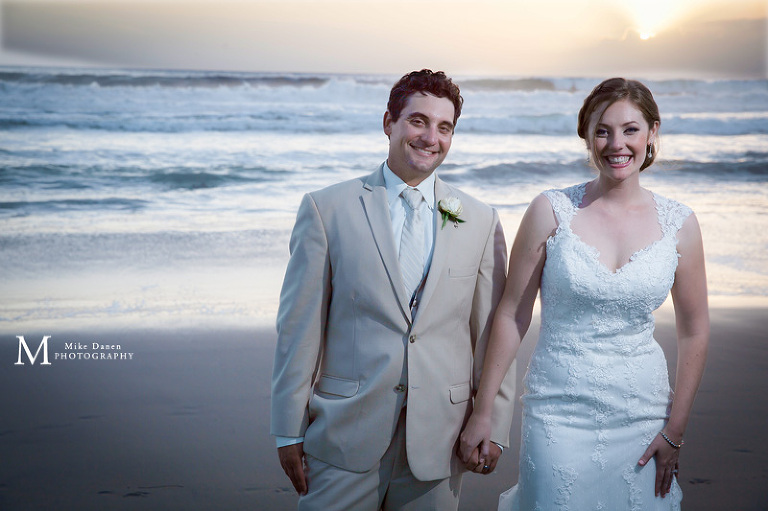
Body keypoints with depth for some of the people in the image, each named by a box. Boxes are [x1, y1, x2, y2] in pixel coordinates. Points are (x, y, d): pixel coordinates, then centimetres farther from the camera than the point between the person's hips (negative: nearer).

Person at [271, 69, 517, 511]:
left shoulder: (481, 221, 5)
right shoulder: (327, 209, -1)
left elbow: (493, 333, 7)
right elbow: (300, 326, -2)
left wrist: (494, 427, 4)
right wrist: (290, 431, -2)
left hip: (437, 442, 2)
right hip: (345, 437, -1)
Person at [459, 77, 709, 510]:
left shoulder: (679, 223, -1)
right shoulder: (552, 211, -6)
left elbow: (695, 331, 5)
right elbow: (512, 315, -4)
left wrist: (675, 432, 4)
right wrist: (483, 411, -2)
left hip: (643, 413, 2)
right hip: (559, 413, -2)